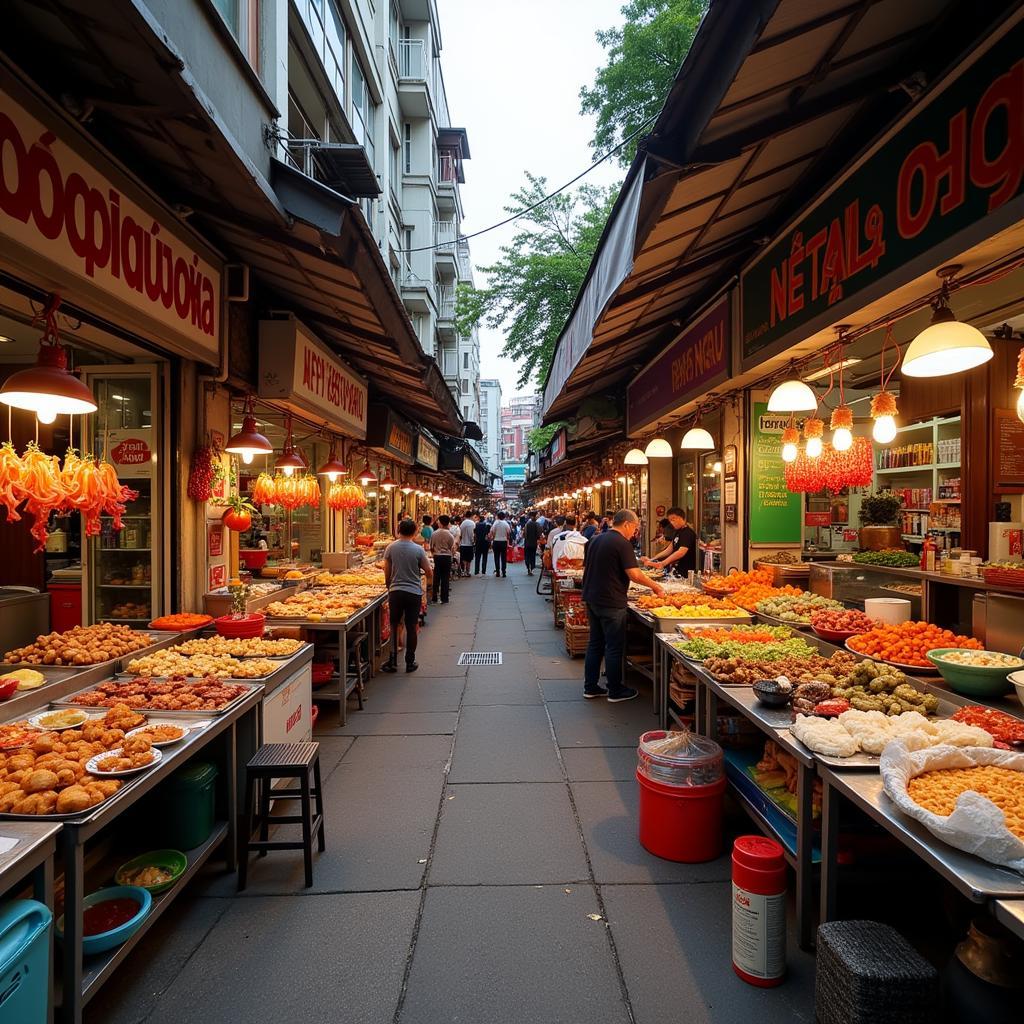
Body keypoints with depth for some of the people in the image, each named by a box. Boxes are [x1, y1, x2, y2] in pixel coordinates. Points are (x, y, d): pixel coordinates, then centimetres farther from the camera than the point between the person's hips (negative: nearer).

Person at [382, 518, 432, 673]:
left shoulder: (391, 548, -2)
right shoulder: (418, 549, -7)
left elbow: (387, 572, 3)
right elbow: (429, 573, -4)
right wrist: (430, 582, 18)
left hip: (395, 592, 1)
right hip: (414, 593, -1)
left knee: (394, 627, 13)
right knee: (411, 627, 8)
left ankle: (392, 662, 13)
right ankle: (410, 662, 15)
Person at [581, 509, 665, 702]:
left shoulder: (595, 540, 11)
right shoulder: (622, 543, -15)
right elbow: (634, 574, -20)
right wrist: (655, 586, -7)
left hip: (591, 599, 8)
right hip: (611, 603, -8)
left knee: (595, 643, 15)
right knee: (614, 647, 3)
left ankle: (590, 687, 21)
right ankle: (615, 691, 12)